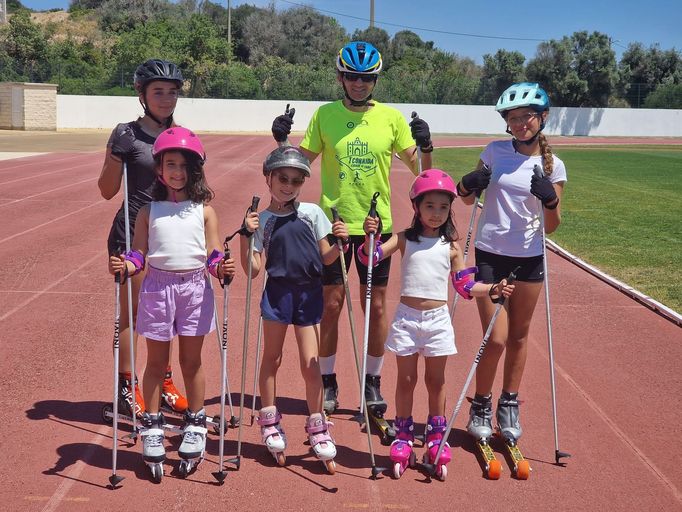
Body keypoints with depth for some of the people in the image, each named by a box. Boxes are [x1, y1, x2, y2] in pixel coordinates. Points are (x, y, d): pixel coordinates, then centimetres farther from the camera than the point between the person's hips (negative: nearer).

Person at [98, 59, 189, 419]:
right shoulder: (127, 135, -7)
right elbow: (107, 190, -7)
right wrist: (117, 154, -21)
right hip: (133, 234, -5)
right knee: (131, 312, 1)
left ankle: (164, 384, 24)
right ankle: (127, 389, 13)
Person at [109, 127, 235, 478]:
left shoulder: (204, 211, 3)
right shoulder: (148, 211, 4)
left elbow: (213, 253, 2)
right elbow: (139, 253, 3)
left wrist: (221, 268, -19)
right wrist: (125, 265, -17)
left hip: (194, 288, 0)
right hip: (158, 287, 0)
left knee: (191, 360, 10)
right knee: (156, 362, 9)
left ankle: (195, 425, 24)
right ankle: (152, 427, 21)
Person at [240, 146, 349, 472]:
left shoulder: (312, 213, 4)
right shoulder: (262, 220, 1)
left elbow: (326, 257, 8)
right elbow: (254, 269, -6)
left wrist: (340, 243, -11)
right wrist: (245, 236, -18)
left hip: (309, 293, 1)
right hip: (277, 293, 0)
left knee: (310, 364, 2)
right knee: (272, 359, 10)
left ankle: (317, 427, 17)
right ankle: (269, 422, 27)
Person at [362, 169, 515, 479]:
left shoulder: (451, 246, 3)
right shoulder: (405, 239, 0)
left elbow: (465, 286, 8)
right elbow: (370, 257, -9)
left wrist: (493, 290, -5)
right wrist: (370, 236, -28)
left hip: (438, 319, 1)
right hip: (407, 317, -1)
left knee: (436, 381, 11)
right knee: (406, 379, 8)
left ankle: (436, 438, 23)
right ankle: (403, 438, 20)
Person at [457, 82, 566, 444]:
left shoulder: (553, 166, 0)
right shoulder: (495, 152, 0)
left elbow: (552, 226, 1)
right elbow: (467, 199, 10)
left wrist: (550, 200, -18)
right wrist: (467, 185, -12)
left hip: (529, 258, 1)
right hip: (490, 255, -1)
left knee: (519, 336, 12)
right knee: (496, 339, -4)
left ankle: (509, 406, 29)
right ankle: (481, 407, 17)